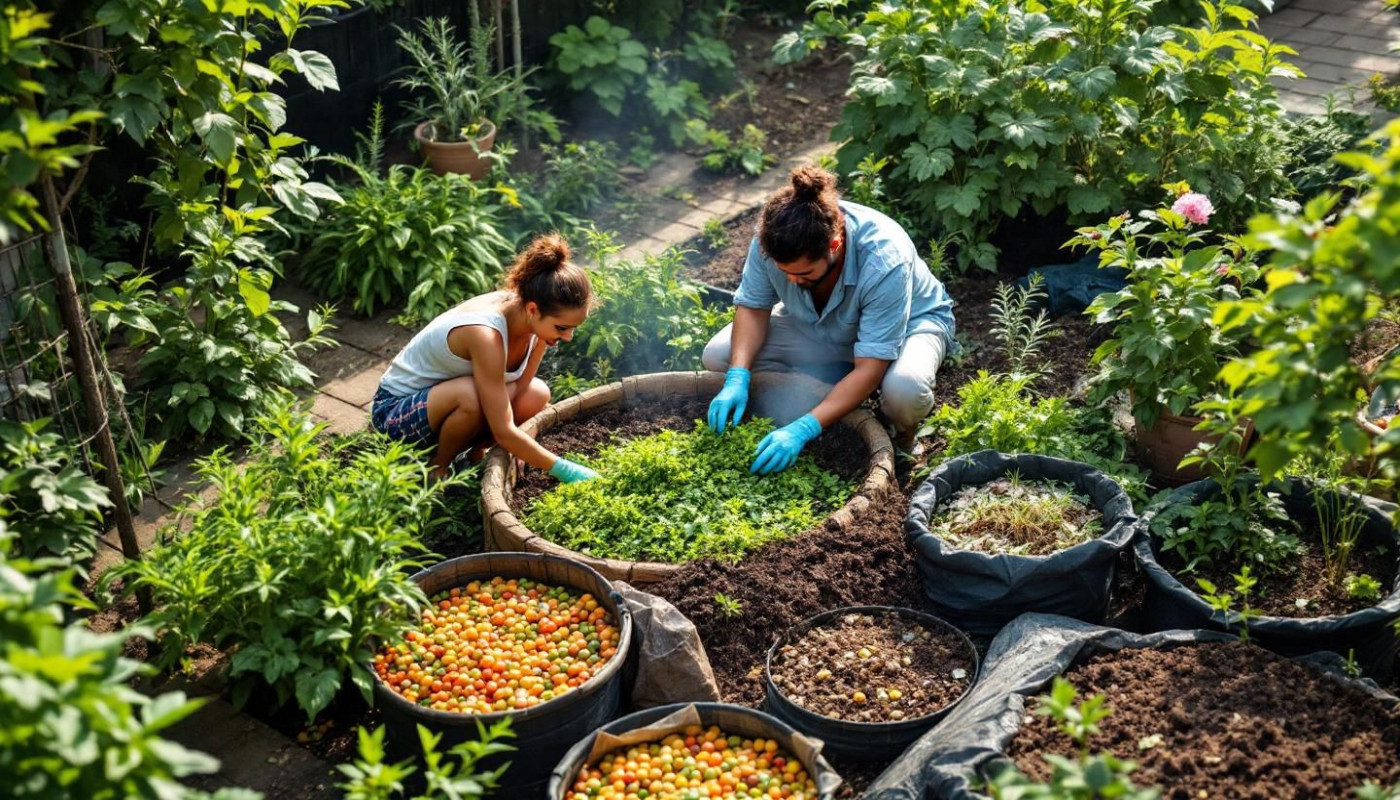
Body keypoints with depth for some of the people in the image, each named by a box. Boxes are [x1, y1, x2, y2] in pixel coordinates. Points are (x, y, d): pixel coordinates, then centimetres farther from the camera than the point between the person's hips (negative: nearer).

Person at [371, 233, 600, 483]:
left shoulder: (532, 318, -15)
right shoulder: (486, 335, -36)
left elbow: (519, 390, -6)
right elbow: (503, 432, -33)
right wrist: (565, 469, -28)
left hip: (443, 399, 7)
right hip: (394, 408, -7)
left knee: (537, 394, -11)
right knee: (472, 396, -36)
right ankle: (438, 470, -9)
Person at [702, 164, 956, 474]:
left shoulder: (885, 260, -40)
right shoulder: (773, 239, -28)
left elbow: (869, 369, -38)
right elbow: (753, 307, -13)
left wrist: (803, 429, -45)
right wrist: (737, 378, -30)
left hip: (907, 323, -5)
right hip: (816, 326, 5)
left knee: (904, 390, -42)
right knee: (717, 356, -14)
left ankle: (903, 439, -1)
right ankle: (848, 400, -2)